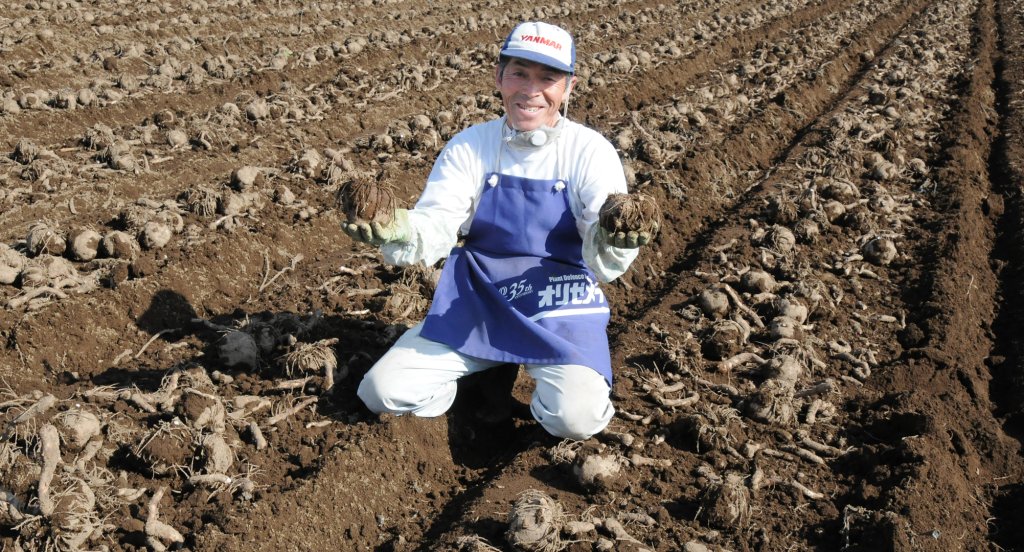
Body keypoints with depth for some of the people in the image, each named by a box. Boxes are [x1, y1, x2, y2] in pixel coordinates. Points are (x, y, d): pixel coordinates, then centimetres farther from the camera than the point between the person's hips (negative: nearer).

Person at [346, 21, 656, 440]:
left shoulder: (591, 152, -10)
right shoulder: (469, 147, -4)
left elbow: (601, 261, -19)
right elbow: (433, 227, -14)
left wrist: (613, 242, -45)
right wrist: (396, 229, -39)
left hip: (559, 312, -2)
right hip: (476, 304, 3)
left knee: (575, 417, -28)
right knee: (381, 391, -9)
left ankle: (546, 378, 8)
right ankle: (483, 367, 17)